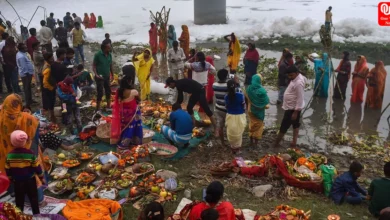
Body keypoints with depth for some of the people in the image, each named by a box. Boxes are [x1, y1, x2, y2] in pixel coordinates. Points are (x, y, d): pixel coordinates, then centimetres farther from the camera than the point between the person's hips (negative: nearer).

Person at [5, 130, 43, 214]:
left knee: (19, 199, 16)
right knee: (33, 198, 12)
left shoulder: (9, 155, -9)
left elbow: (8, 169, 1)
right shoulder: (30, 153, -18)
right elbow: (37, 167, -12)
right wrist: (41, 177, 0)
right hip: (30, 180, -2)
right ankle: (36, 214, 20)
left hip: (17, 181, 2)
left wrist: (11, 178, 19)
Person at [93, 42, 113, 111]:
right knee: (100, 93, -3)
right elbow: (94, 65, -11)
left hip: (107, 77, 6)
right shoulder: (98, 54, -15)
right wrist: (96, 74, -22)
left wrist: (112, 74, 12)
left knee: (108, 92, 15)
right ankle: (98, 109, 9)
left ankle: (109, 107, 31)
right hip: (100, 77, -5)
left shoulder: (109, 55, -1)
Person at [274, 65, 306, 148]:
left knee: (284, 126, 2)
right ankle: (294, 142, 29)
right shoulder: (295, 79, 3)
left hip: (293, 108, -10)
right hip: (291, 107, 10)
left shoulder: (299, 83, -27)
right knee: (295, 125, 17)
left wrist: (295, 112, -25)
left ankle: (276, 143, 14)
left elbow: (300, 99, -27)